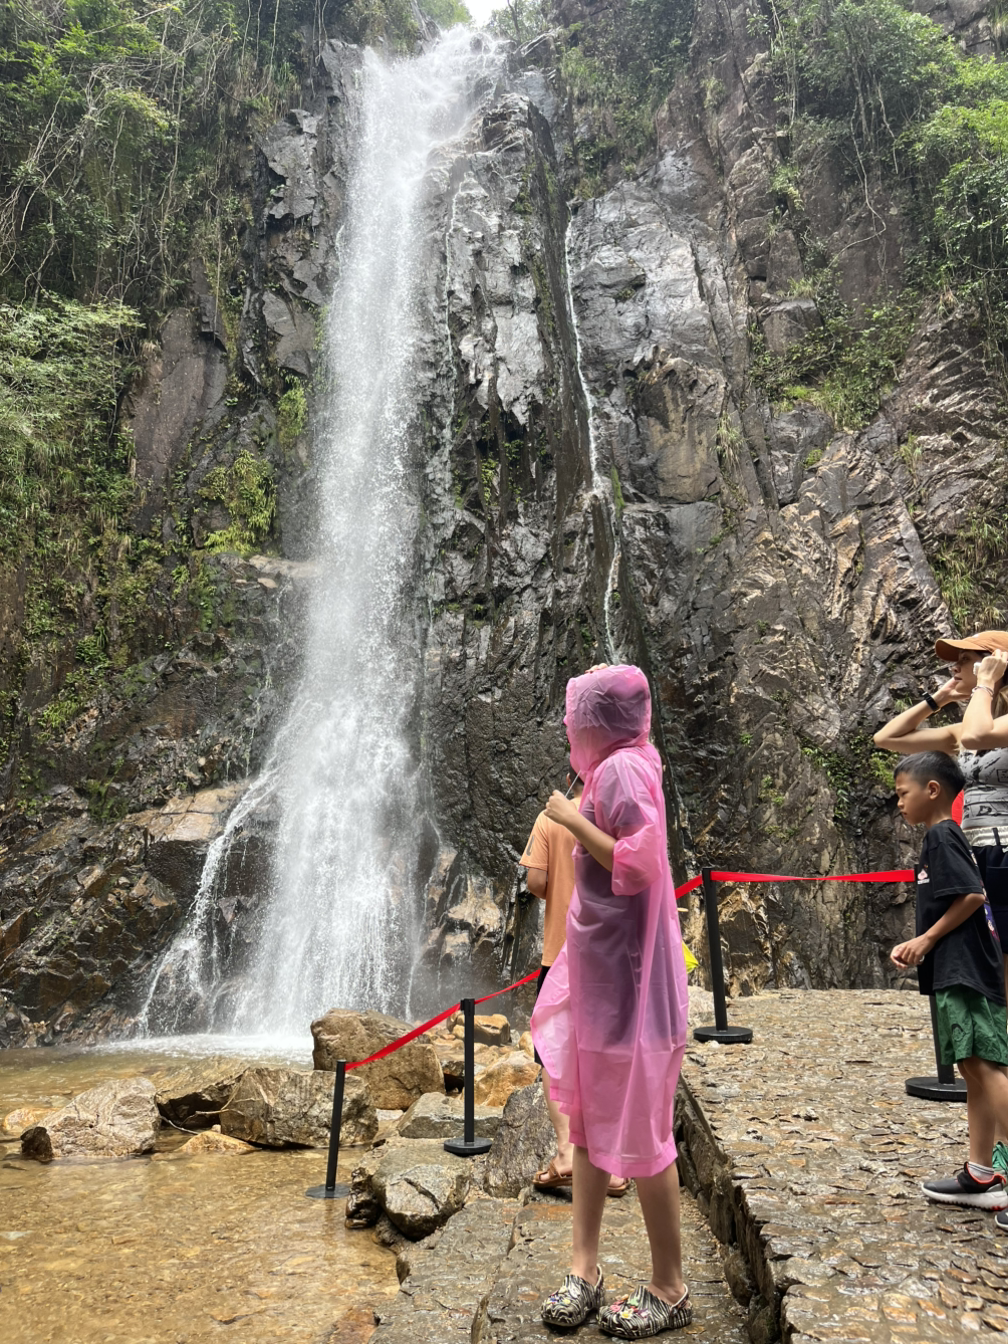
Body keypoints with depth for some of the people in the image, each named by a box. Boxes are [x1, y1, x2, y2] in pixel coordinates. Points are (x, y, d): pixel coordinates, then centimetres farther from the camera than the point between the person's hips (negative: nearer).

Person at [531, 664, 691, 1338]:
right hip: (597, 967, 9)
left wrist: (573, 819, -19)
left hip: (625, 975, -9)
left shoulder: (623, 767, -17)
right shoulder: (615, 765, 11)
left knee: (636, 1128, 4)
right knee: (589, 1117, 15)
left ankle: (670, 1289, 21)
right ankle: (585, 1267, 28)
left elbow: (638, 864, -26)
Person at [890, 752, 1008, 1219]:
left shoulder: (941, 835, -10)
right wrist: (917, 944, 13)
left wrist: (927, 939, -12)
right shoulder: (945, 836, 19)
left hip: (964, 971, -11)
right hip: (958, 972, 11)